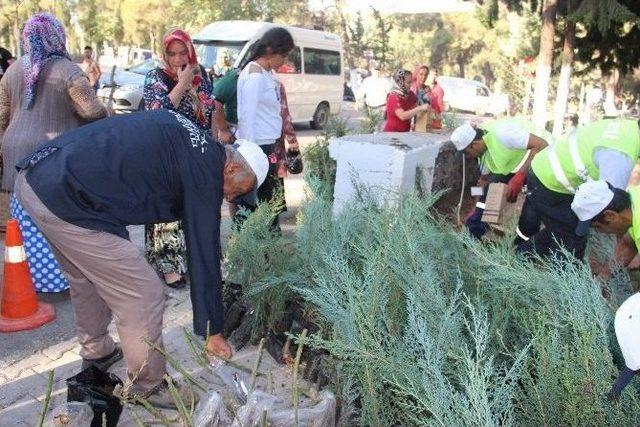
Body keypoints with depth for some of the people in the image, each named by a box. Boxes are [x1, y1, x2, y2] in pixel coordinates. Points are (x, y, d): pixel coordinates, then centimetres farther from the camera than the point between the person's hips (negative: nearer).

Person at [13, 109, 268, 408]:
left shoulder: (184, 133, 15)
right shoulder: (204, 174, -9)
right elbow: (204, 256, -6)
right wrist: (213, 331, 4)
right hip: (67, 202, -10)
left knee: (87, 276, 29)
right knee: (144, 296, 0)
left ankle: (96, 353, 49)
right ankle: (148, 387, 19)